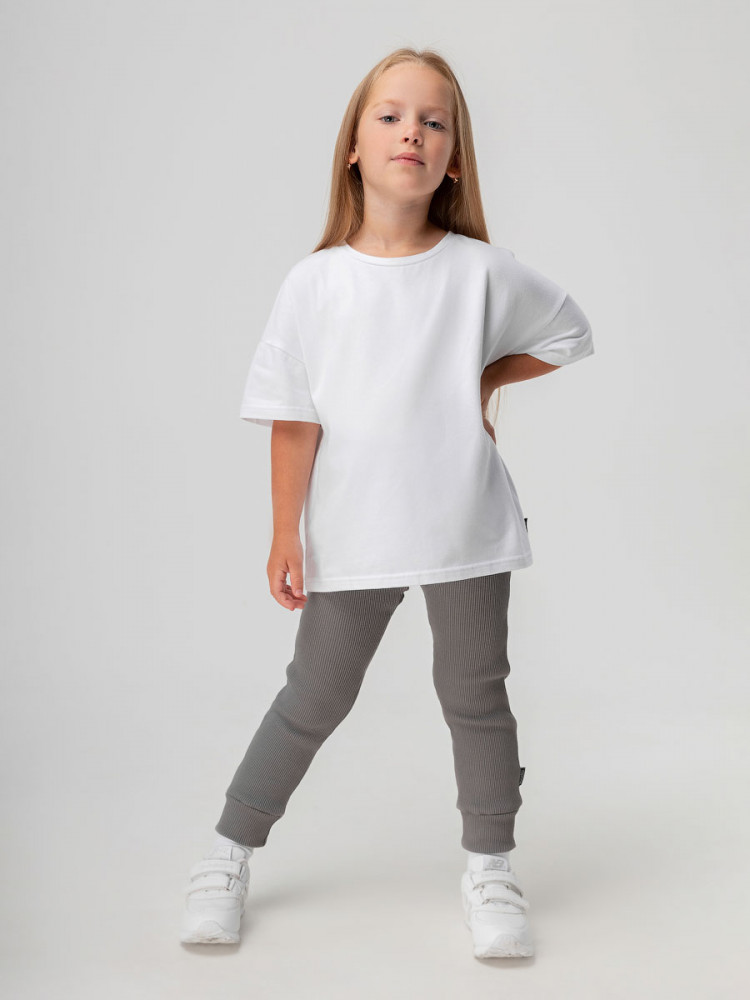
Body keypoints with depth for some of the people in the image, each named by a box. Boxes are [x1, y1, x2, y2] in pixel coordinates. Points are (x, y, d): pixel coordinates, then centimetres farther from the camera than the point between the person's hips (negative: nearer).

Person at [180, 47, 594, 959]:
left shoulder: (482, 272, -4)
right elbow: (293, 420, -4)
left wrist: (487, 377, 2)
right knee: (315, 698, 10)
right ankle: (228, 853, 28)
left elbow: (569, 333, 13)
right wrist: (286, 534, -4)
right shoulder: (314, 282, -5)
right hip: (352, 537, 0)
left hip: (465, 532, 1)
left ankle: (489, 866, 30)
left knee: (475, 694, 11)